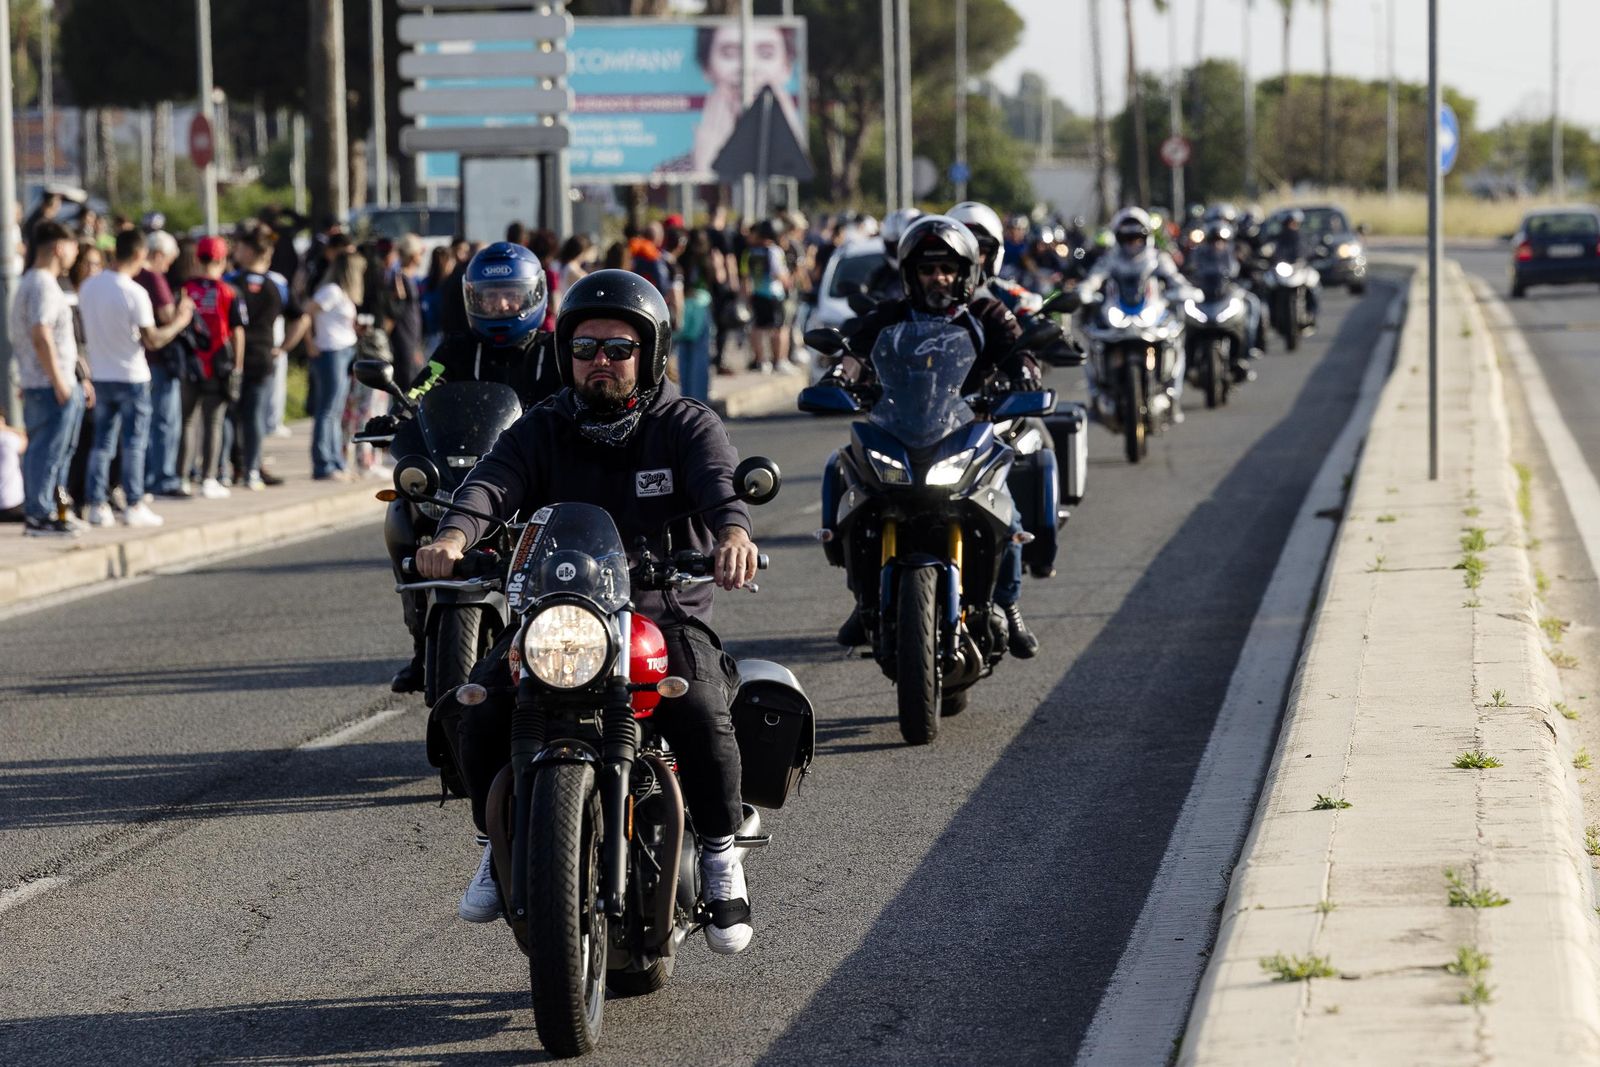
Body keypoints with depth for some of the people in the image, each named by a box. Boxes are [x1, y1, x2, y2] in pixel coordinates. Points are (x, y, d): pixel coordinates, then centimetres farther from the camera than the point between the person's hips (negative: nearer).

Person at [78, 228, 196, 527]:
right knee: (133, 444, 3)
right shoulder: (134, 293, -17)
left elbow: (85, 332, 10)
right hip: (131, 376, -5)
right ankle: (133, 506, 4)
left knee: (101, 443, 11)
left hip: (99, 375, 5)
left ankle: (97, 505, 9)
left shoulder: (88, 287, 1)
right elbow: (152, 340, -16)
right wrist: (180, 321, -3)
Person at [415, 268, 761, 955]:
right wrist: (456, 535, -34)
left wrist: (733, 531, -43)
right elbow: (490, 484, -9)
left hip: (667, 614, -2)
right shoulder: (541, 430, 10)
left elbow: (721, 480, -18)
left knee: (702, 716, -31)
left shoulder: (685, 426, 4)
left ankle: (719, 849, -5)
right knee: (475, 712, -21)